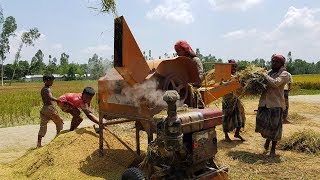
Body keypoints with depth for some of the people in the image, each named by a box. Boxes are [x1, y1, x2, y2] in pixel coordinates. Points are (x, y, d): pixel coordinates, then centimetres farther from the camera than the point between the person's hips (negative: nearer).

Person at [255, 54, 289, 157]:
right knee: (262, 122, 2)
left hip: (276, 104, -5)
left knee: (275, 126, 3)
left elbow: (275, 83, -23)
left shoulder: (284, 74, -6)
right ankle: (267, 138, 34)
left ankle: (273, 149, 20)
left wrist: (265, 75, -12)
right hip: (264, 102, 5)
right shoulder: (269, 72, 13)